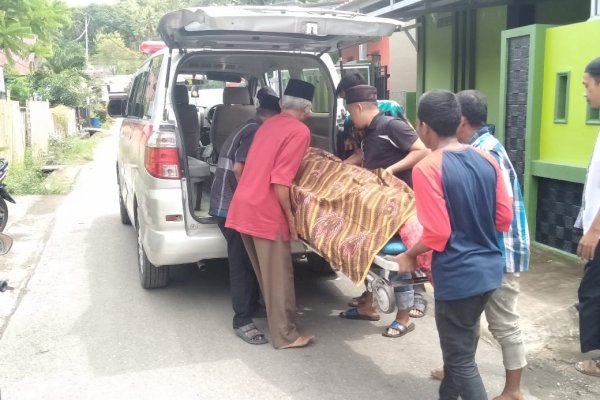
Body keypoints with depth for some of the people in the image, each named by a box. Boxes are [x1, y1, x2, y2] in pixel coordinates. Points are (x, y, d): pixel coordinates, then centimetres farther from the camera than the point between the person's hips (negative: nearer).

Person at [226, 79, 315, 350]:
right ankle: (285, 336, 14)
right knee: (278, 276, 4)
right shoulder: (300, 131, -11)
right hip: (266, 212, -8)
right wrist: (290, 215, -10)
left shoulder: (269, 124, 14)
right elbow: (280, 181, -19)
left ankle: (271, 314, 36)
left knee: (264, 272, 21)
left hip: (243, 205, 8)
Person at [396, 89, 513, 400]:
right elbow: (505, 217, 6)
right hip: (489, 269, 8)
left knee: (460, 357, 7)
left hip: (458, 276, -8)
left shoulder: (427, 168, -18)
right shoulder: (487, 160, 2)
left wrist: (409, 256, -3)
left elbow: (437, 233, -20)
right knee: (459, 344, 26)